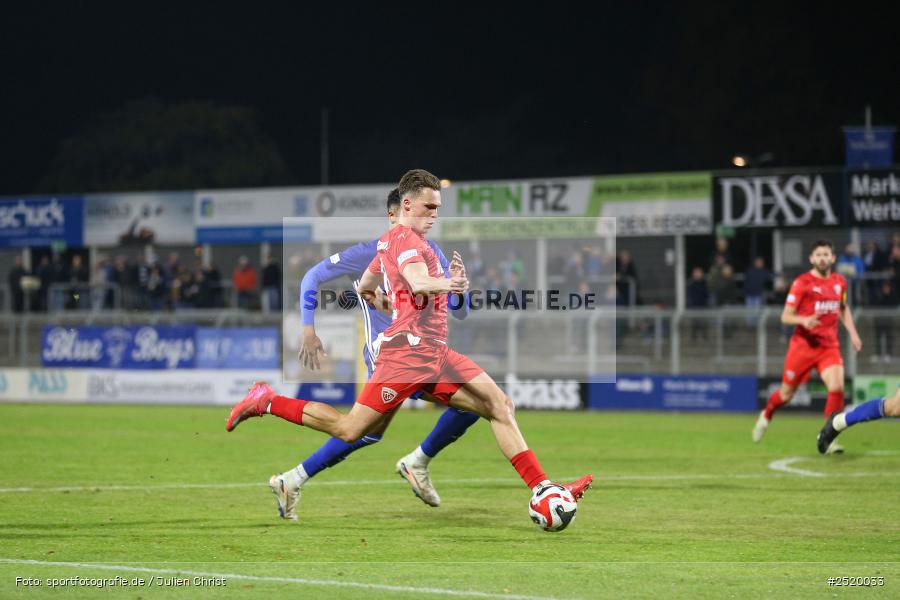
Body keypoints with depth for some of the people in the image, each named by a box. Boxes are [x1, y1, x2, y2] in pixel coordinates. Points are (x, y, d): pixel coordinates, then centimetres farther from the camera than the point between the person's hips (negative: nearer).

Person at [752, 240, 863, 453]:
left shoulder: (840, 282, 7)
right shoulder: (802, 283, -9)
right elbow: (786, 316, -8)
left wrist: (852, 332, 14)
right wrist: (803, 320, -28)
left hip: (829, 346, 3)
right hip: (803, 345, -3)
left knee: (837, 387, -19)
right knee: (786, 394, 9)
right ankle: (766, 416, 42)